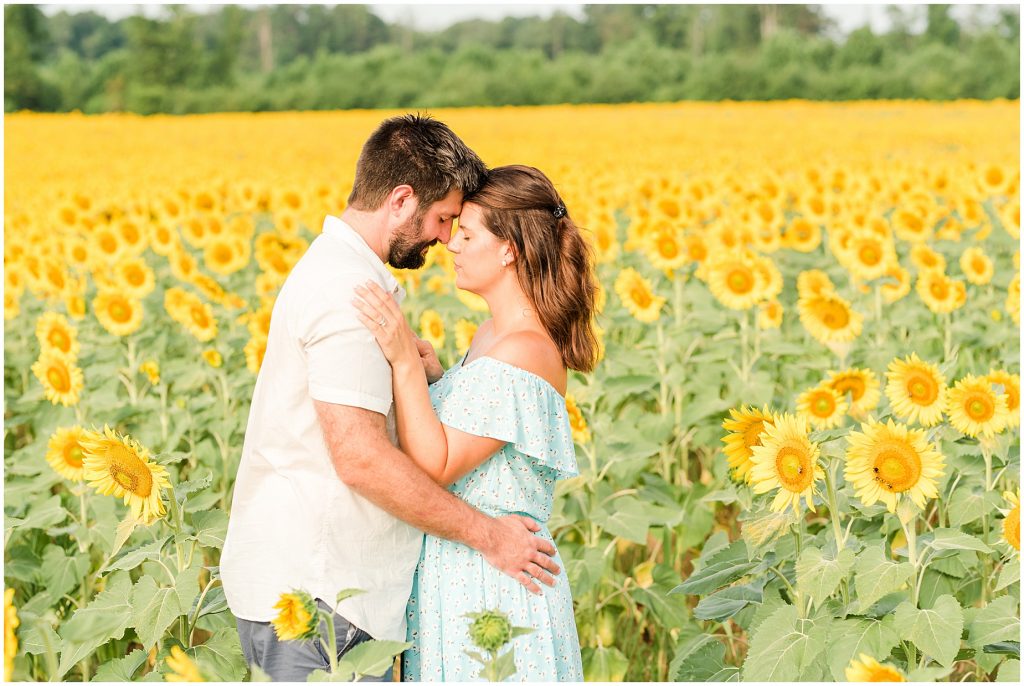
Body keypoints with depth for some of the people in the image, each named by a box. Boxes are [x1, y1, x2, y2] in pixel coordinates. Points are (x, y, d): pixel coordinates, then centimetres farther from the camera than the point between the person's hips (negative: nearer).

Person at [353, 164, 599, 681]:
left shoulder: (522, 353, -21)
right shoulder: (493, 334, 9)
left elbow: (434, 468, -22)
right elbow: (448, 440, 12)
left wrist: (405, 362, -26)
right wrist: (419, 367, 0)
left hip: (491, 584, -9)